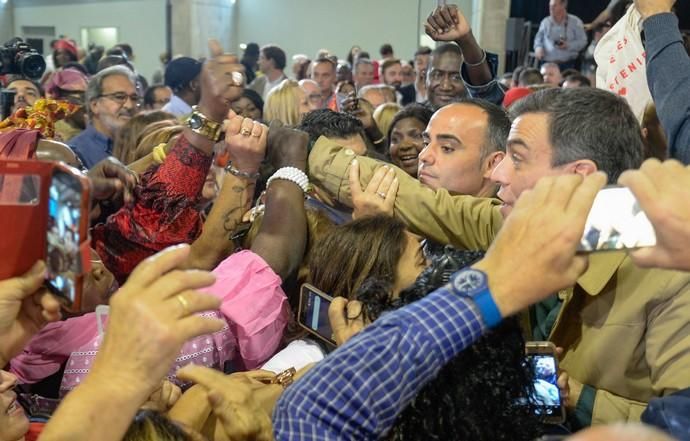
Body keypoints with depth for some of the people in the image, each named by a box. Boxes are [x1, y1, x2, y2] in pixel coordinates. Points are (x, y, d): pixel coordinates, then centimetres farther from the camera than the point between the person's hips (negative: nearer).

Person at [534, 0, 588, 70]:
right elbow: (538, 38, 18)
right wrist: (538, 48, -3)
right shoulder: (545, 22, 9)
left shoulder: (575, 22, 2)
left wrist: (568, 45, -15)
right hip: (547, 64, 2)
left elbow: (582, 41, 2)